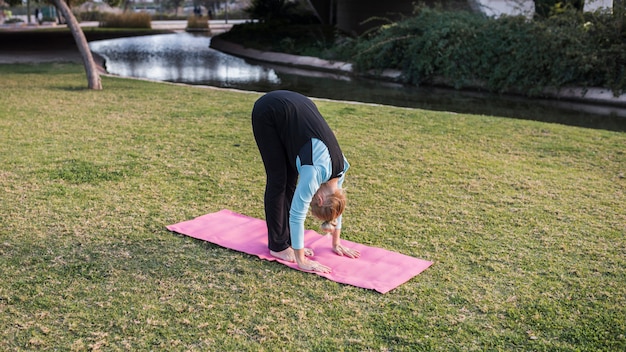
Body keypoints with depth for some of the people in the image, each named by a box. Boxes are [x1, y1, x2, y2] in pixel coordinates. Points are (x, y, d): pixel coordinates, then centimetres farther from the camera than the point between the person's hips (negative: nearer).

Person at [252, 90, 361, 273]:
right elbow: (297, 215, -24)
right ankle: (278, 246, 7)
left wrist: (336, 243, 16)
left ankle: (288, 241, 16)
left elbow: (335, 203, 9)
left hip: (297, 107, 7)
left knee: (291, 181, 7)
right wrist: (301, 260, -19)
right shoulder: (315, 173, -26)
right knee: (278, 181, -3)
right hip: (268, 112, -6)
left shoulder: (340, 168, -6)